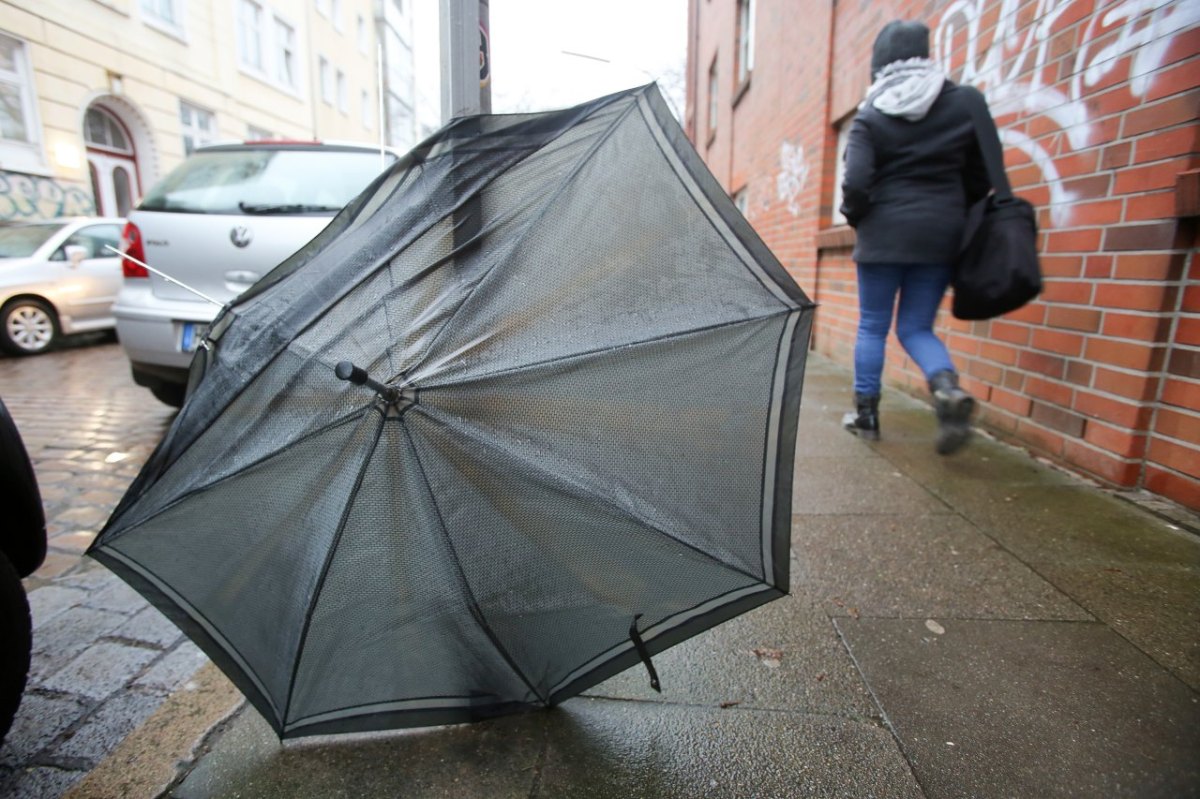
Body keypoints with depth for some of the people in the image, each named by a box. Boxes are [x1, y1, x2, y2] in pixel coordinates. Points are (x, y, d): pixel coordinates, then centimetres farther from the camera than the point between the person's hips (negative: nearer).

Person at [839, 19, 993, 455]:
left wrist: (855, 217, 7)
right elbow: (981, 177, 9)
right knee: (916, 327, 10)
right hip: (941, 232, 3)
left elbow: (857, 182, -13)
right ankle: (949, 388, -17)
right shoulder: (963, 102, 7)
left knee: (872, 326, 8)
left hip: (885, 232, -3)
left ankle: (866, 413, 13)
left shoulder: (870, 116, -2)